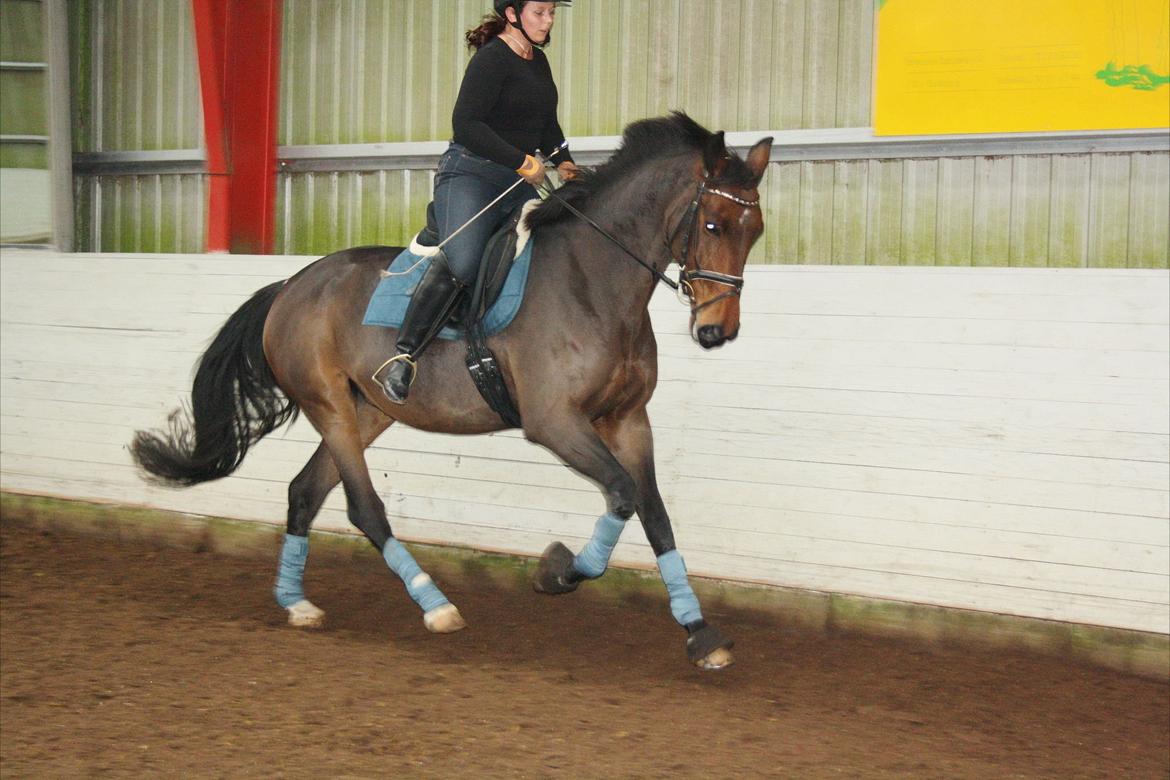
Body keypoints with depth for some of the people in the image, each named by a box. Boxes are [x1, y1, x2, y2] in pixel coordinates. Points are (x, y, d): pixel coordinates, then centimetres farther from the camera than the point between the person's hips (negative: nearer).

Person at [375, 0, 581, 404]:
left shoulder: (538, 61, 17)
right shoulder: (492, 58, -10)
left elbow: (548, 125, 30)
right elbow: (466, 124, -19)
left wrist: (563, 162, 12)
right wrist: (522, 161, -19)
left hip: (521, 185, 9)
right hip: (471, 174, -9)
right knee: (461, 260, -31)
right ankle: (401, 359, -28)